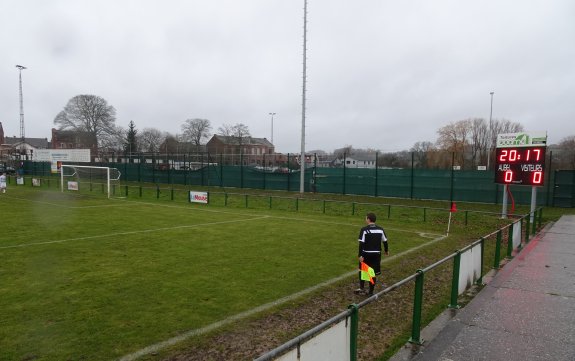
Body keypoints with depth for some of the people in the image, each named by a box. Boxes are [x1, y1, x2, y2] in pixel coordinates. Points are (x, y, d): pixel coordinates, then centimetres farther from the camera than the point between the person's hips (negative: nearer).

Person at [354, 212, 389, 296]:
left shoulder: (364, 229, -12)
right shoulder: (380, 229, 2)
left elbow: (361, 243, -16)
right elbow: (385, 241, 11)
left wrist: (360, 255, -15)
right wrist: (386, 250, 28)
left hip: (366, 254, -3)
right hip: (376, 254, 3)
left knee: (362, 270, 19)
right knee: (373, 273, 10)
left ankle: (362, 289, 19)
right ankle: (371, 292, 16)